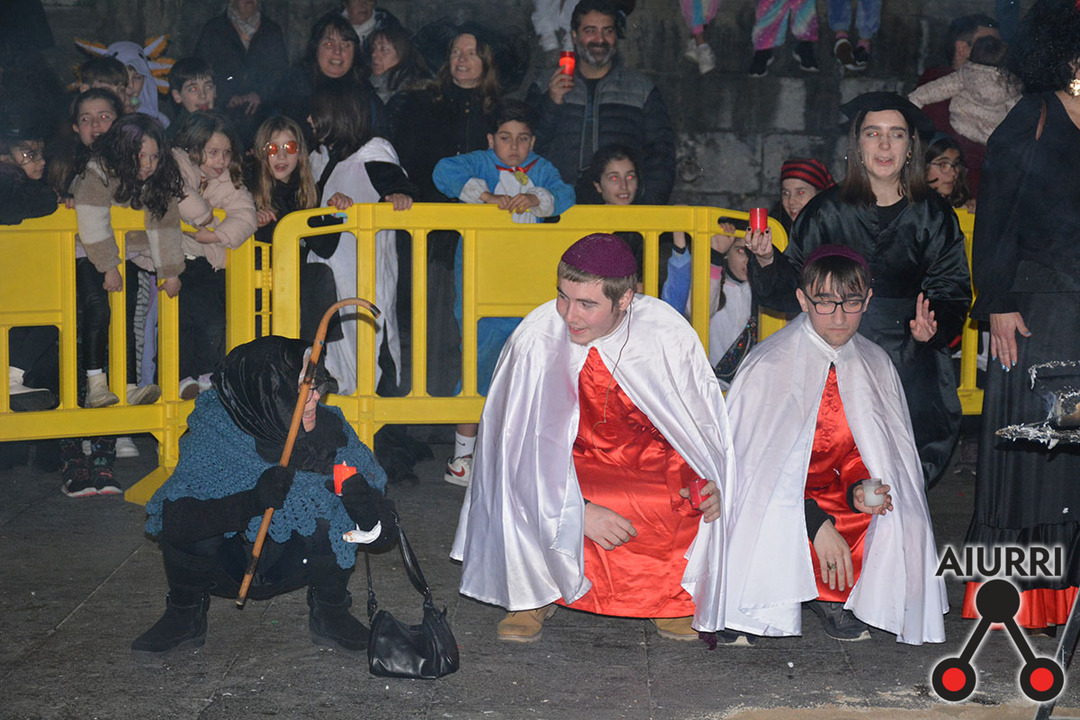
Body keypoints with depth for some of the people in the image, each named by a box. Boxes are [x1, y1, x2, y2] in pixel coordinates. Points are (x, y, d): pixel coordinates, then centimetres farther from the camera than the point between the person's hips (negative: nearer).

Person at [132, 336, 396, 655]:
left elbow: (380, 528, -15)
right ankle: (185, 617, 2)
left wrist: (360, 495, -39)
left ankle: (329, 613, -1)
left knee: (329, 506, -29)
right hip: (229, 563, -1)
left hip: (295, 563, 1)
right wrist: (252, 502, -47)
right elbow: (172, 519, -35)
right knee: (187, 526, -30)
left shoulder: (329, 428, -20)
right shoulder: (213, 433, -25)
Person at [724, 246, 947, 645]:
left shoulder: (875, 365, 3)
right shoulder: (767, 368, -12)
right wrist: (817, 523, -24)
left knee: (899, 530, -22)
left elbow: (858, 453, 11)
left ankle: (827, 594, 3)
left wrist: (859, 490, -14)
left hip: (835, 494, 5)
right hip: (771, 505, -4)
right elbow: (754, 465, -14)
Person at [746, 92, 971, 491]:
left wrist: (934, 322, -14)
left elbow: (951, 292, 6)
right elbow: (793, 289, 5)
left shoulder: (932, 215, 6)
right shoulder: (828, 211, 4)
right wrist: (767, 261, -14)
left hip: (909, 366, 0)